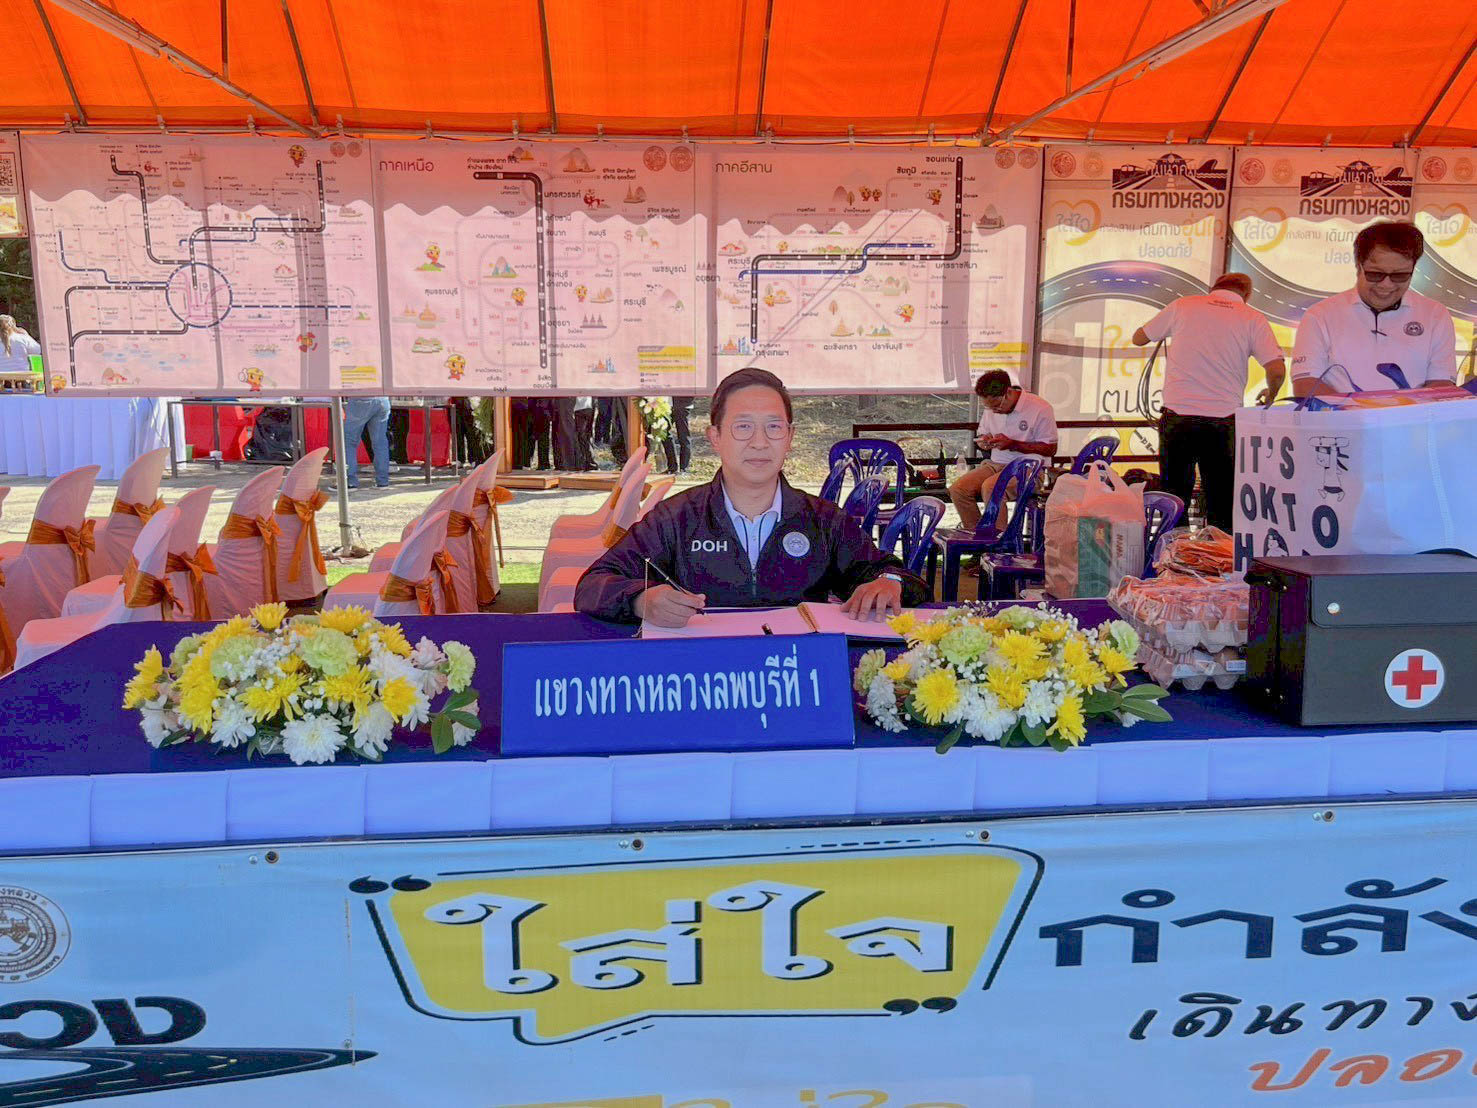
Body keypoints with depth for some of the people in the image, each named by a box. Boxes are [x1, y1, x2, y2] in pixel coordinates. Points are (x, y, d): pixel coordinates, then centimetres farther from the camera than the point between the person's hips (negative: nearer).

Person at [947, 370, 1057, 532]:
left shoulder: (1040, 409, -11)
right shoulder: (990, 409, 9)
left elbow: (1050, 449, -10)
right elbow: (981, 435, 25)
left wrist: (1012, 444, -19)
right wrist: (985, 441, -2)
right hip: (995, 464, 7)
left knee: (990, 487, -34)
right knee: (958, 488, -18)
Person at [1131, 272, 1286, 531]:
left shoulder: (1182, 305, 8)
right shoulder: (1253, 318, 5)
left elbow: (1139, 338, 19)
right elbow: (1277, 369, -6)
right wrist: (1270, 395, 15)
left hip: (1177, 416, 1)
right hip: (1223, 420, -1)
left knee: (1174, 500, 9)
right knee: (1222, 504, 7)